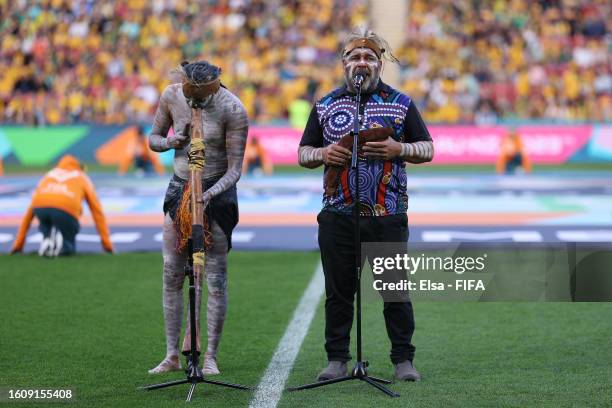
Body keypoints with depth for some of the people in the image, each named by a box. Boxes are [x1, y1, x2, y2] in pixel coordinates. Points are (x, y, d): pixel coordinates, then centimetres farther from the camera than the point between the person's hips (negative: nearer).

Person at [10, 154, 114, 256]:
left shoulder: (49, 175, 39)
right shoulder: (83, 178, 34)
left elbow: (29, 211, 39)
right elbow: (97, 211, 29)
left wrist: (18, 244, 42)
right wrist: (107, 244, 32)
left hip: (40, 207, 3)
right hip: (66, 209, -3)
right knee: (68, 247, 20)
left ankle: (47, 240, 3)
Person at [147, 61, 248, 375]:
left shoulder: (232, 109, -17)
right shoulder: (172, 96, -5)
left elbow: (234, 169, -16)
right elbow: (153, 139, 8)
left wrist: (209, 195, -31)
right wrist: (171, 142, -14)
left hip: (217, 192, -4)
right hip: (180, 187, 4)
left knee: (215, 277, -4)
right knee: (171, 274, 2)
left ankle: (210, 357, 3)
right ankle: (172, 355, 9)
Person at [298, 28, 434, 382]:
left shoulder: (401, 104, 8)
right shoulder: (325, 106, 12)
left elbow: (428, 149, 8)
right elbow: (303, 153, 15)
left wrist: (399, 148, -12)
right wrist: (322, 154, -8)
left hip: (388, 216, -1)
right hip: (338, 215, 1)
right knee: (339, 290, 4)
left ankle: (403, 360, 8)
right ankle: (337, 359, 12)